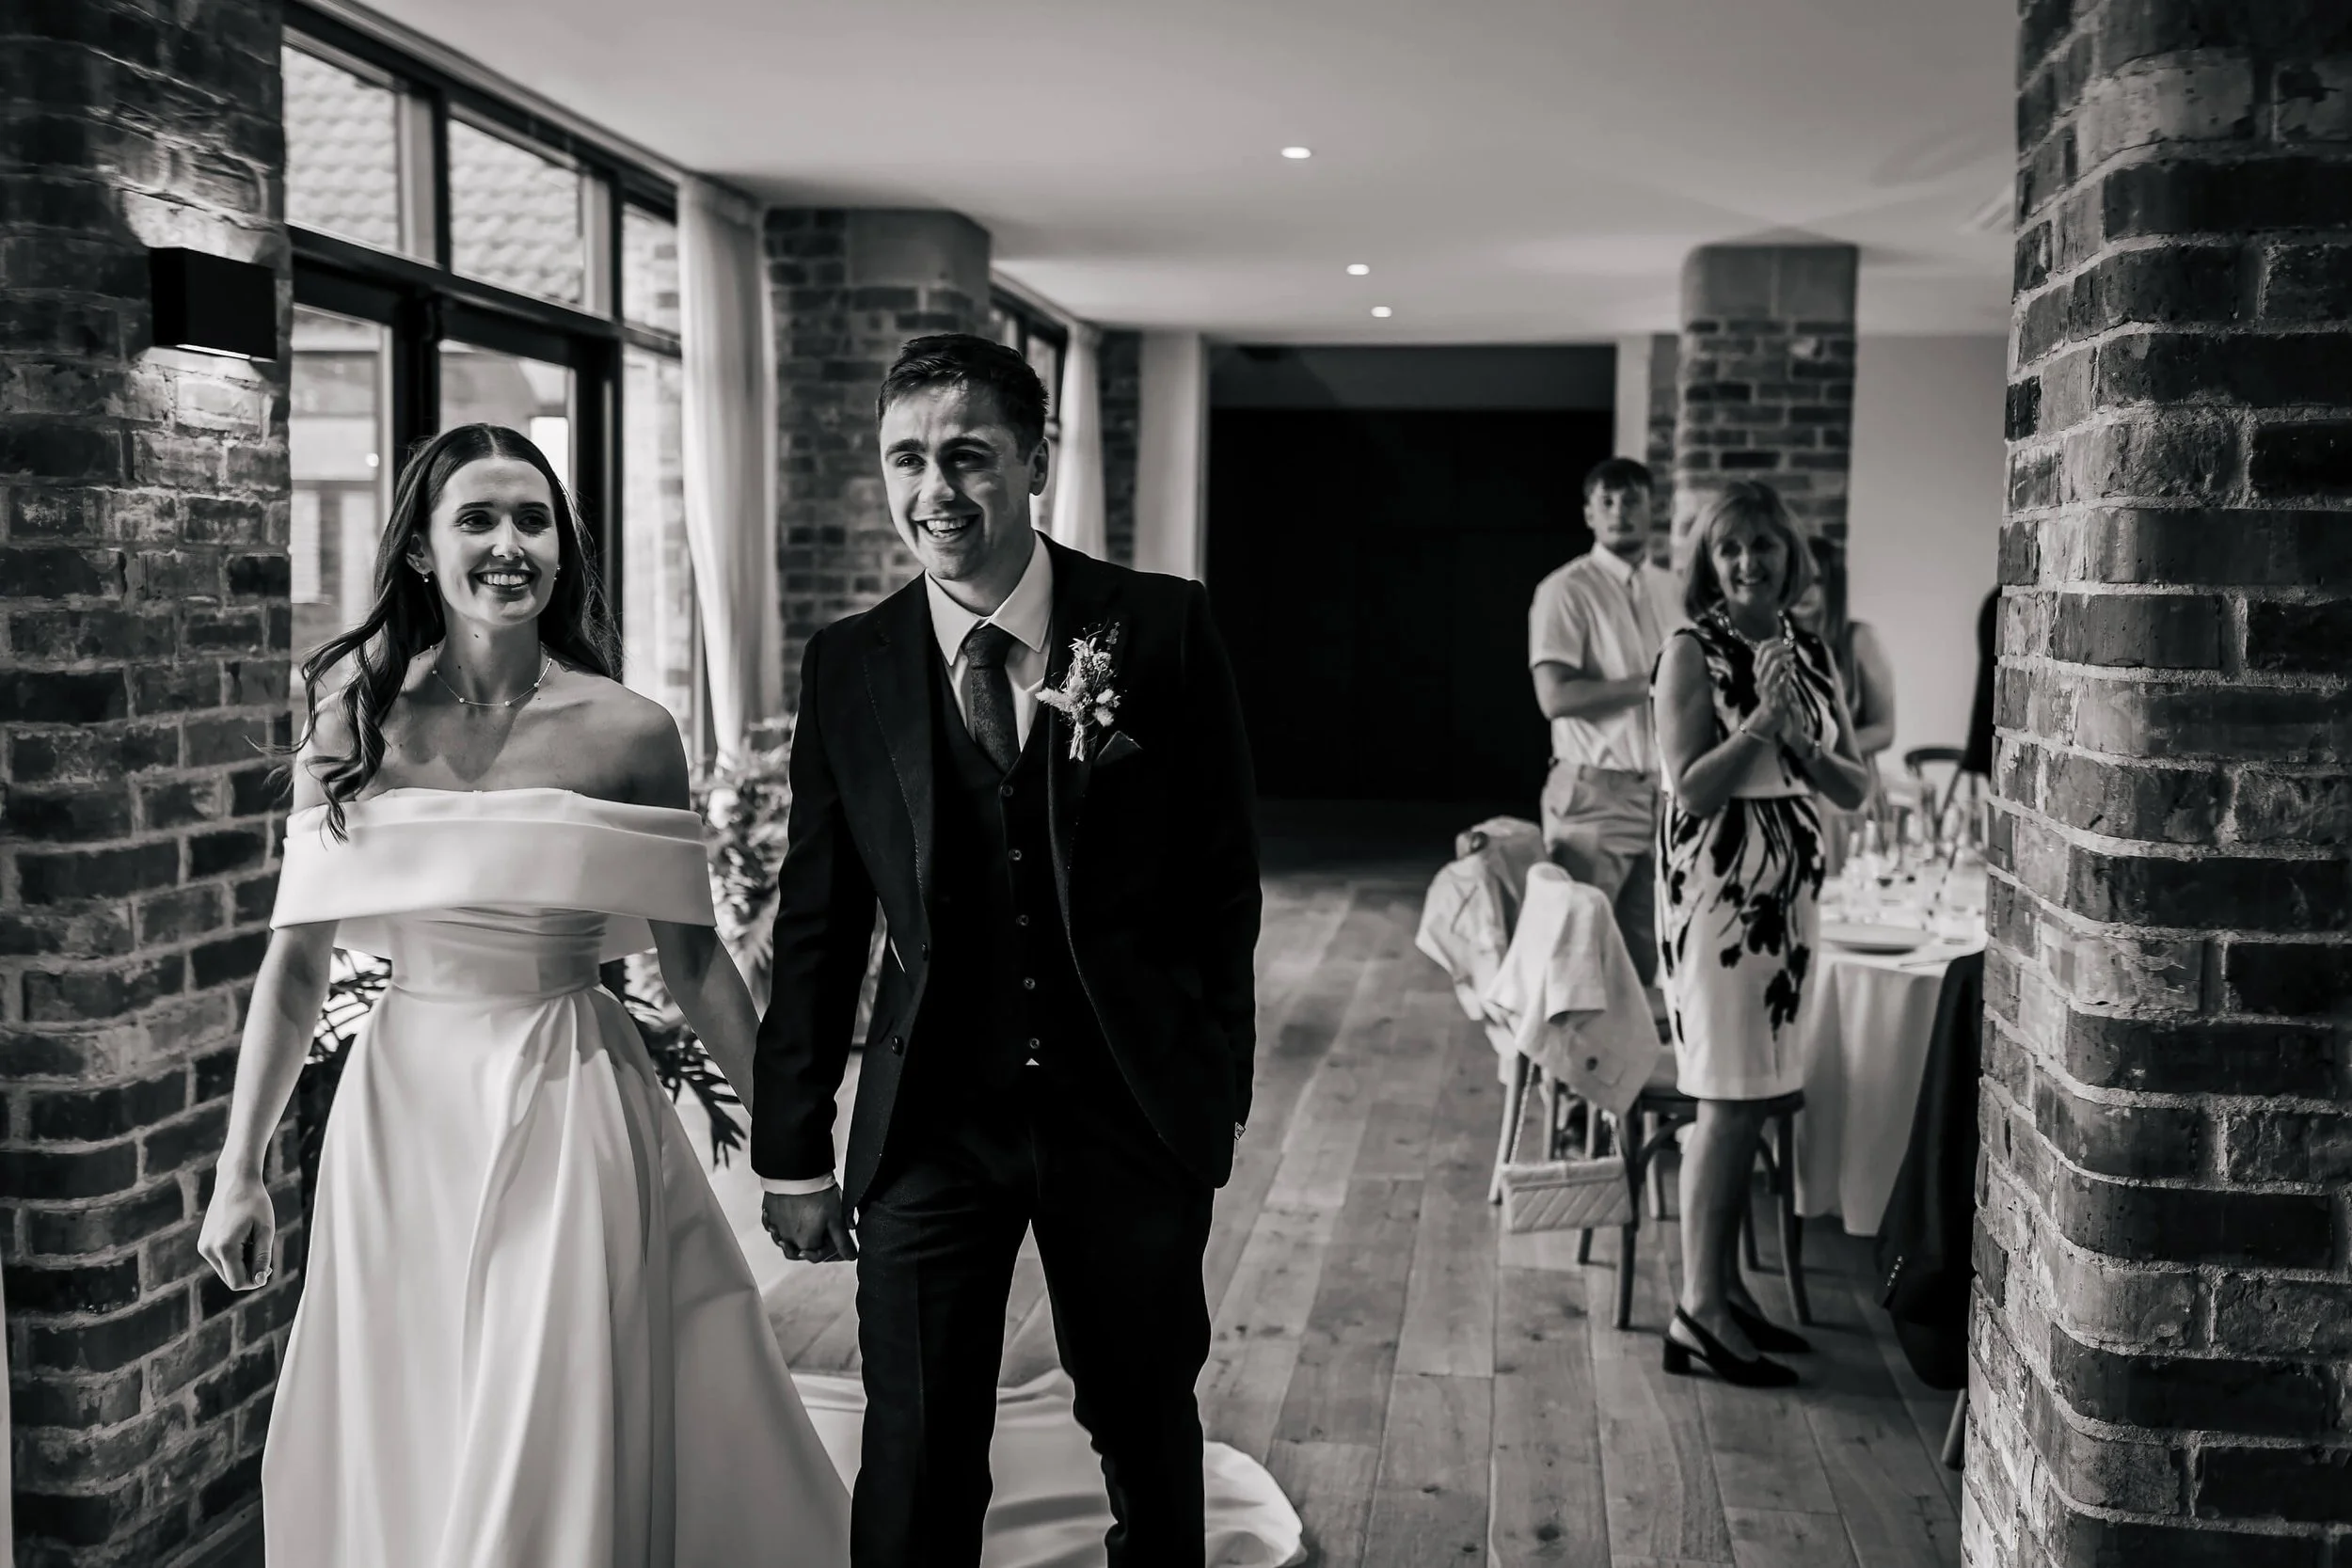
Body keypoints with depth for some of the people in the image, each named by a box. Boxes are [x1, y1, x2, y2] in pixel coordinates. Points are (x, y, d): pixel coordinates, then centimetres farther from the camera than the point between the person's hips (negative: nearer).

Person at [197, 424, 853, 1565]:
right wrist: (239, 1171, 3)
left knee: (562, 1454, 5)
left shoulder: (628, 734, -5)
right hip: (403, 1118, 2)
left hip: (571, 1114, -2)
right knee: (400, 1453, 14)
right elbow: (297, 960, 2)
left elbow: (693, 964, 0)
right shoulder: (353, 727, -1)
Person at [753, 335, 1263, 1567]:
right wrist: (793, 1151, 5)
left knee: (1149, 1433, 17)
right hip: (930, 1127, 1)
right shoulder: (848, 668, -1)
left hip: (1132, 1110, 0)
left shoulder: (1163, 626, -6)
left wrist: (1218, 1089, -1)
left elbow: (1222, 878, -1)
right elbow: (816, 927, 3)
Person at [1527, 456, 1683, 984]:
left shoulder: (1669, 590, 12)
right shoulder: (1566, 590, -8)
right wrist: (1651, 684, -16)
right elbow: (1555, 698, -18)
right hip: (1595, 794, -6)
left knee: (1643, 949, 10)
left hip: (1662, 792, 6)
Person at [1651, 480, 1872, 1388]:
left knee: (1753, 1098, 11)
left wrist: (1799, 742, -10)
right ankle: (1699, 1312, 1)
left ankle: (1726, 1284, 22)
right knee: (1726, 1098, -6)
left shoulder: (1811, 654, 11)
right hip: (1715, 888, -7)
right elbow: (1689, 791, -15)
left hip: (1791, 889, 7)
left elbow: (1854, 789, 8)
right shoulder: (1694, 652, -7)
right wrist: (1760, 722, -20)